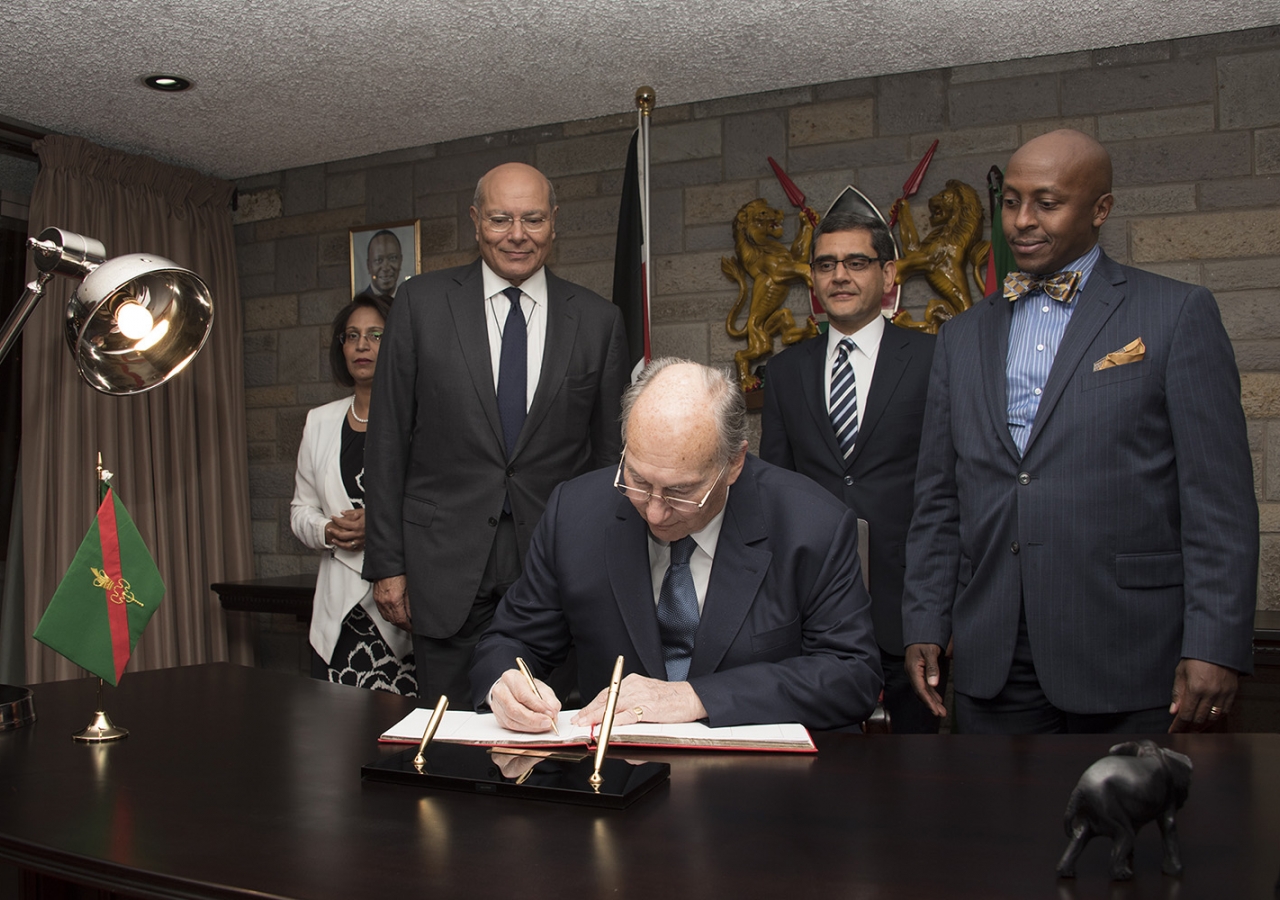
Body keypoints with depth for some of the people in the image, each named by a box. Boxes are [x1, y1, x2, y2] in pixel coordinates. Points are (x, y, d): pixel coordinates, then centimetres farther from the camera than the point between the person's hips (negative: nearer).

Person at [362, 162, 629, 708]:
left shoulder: (599, 321, 5)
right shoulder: (421, 303, 3)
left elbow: (611, 452, 7)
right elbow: (388, 439, 3)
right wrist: (386, 562, 0)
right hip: (447, 566, 0)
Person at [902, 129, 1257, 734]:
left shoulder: (1178, 314, 0)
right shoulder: (964, 336, 13)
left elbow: (1219, 498, -5)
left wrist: (1215, 646, -12)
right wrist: (925, 627, 6)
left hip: (1127, 663, -3)